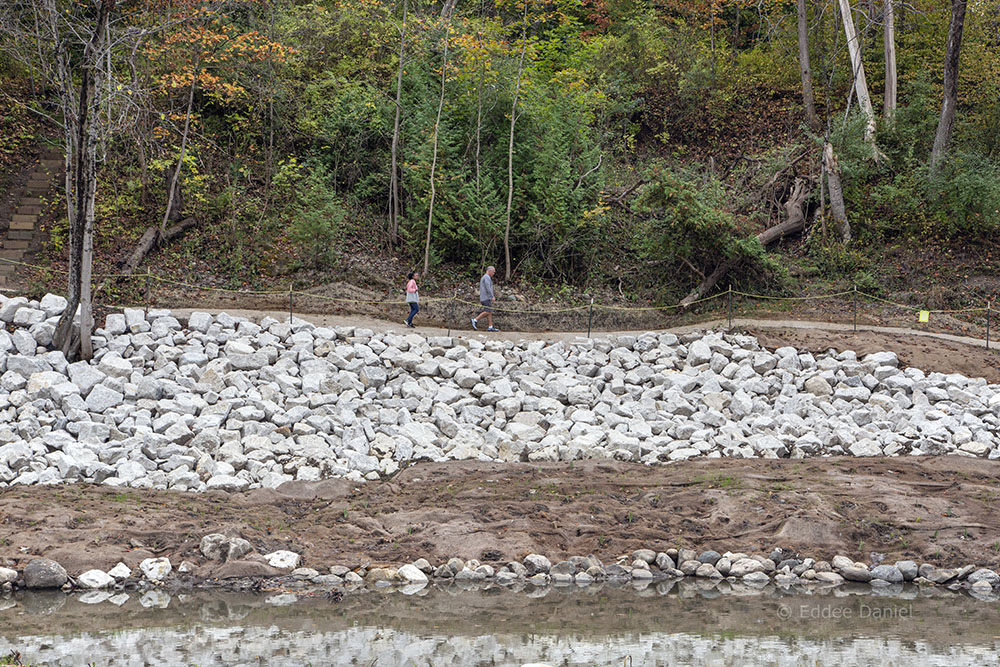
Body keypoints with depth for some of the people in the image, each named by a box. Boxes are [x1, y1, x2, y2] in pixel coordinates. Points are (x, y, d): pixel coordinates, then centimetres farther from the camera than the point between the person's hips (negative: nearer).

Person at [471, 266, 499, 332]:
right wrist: (492, 296, -20)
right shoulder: (487, 277, -10)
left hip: (485, 298, 10)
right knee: (488, 312, -13)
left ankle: (491, 327, -1)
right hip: (486, 298, -10)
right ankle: (475, 320, -12)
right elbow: (488, 288, -20)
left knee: (490, 312, 4)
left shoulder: (483, 277, 22)